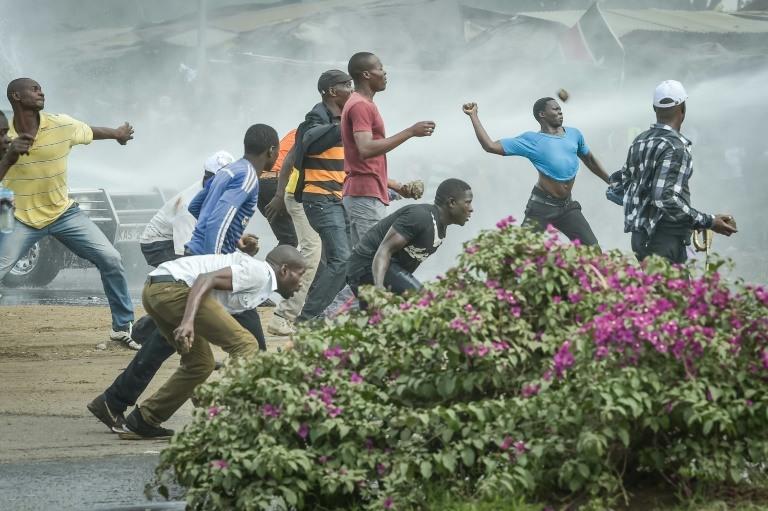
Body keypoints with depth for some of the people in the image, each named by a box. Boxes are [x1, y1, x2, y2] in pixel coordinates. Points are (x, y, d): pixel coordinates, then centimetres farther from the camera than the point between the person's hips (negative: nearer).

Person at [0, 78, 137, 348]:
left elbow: (90, 131, 11)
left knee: (111, 261, -3)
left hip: (64, 213, 2)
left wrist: (117, 133, 30)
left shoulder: (62, 125, -11)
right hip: (22, 218, -2)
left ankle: (123, 327, 13)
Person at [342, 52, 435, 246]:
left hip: (362, 195, 10)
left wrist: (397, 186, 20)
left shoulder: (361, 105, 22)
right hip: (366, 195, -10)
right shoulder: (361, 106, -9)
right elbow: (365, 150, -24)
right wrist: (410, 132, -21)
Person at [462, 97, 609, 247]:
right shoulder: (531, 140, -5)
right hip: (542, 206, -5)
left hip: (567, 206, 5)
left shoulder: (574, 134, 9)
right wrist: (473, 116, -10)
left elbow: (589, 159, 26)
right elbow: (491, 146, -8)